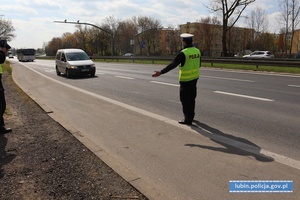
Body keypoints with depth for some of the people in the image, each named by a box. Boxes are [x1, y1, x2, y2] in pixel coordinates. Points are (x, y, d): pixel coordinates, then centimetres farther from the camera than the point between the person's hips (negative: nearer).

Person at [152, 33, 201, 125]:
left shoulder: (183, 53, -19)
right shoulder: (197, 51, 3)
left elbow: (172, 65, -24)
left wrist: (161, 72, -24)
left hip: (185, 80, -7)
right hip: (194, 78, 7)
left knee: (185, 99, 3)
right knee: (191, 98, 19)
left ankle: (188, 119, 8)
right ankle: (191, 115, 33)